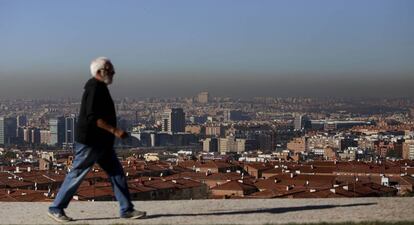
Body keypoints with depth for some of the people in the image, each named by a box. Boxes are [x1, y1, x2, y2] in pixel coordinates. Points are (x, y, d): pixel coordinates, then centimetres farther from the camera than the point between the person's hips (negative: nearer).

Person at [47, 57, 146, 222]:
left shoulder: (99, 88, 15)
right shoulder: (95, 88, -17)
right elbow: (93, 117, -26)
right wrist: (114, 130, -28)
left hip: (101, 142, 10)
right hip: (89, 141, -10)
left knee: (117, 173, 6)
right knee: (76, 175, -1)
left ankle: (127, 210, 8)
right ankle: (56, 209, 10)